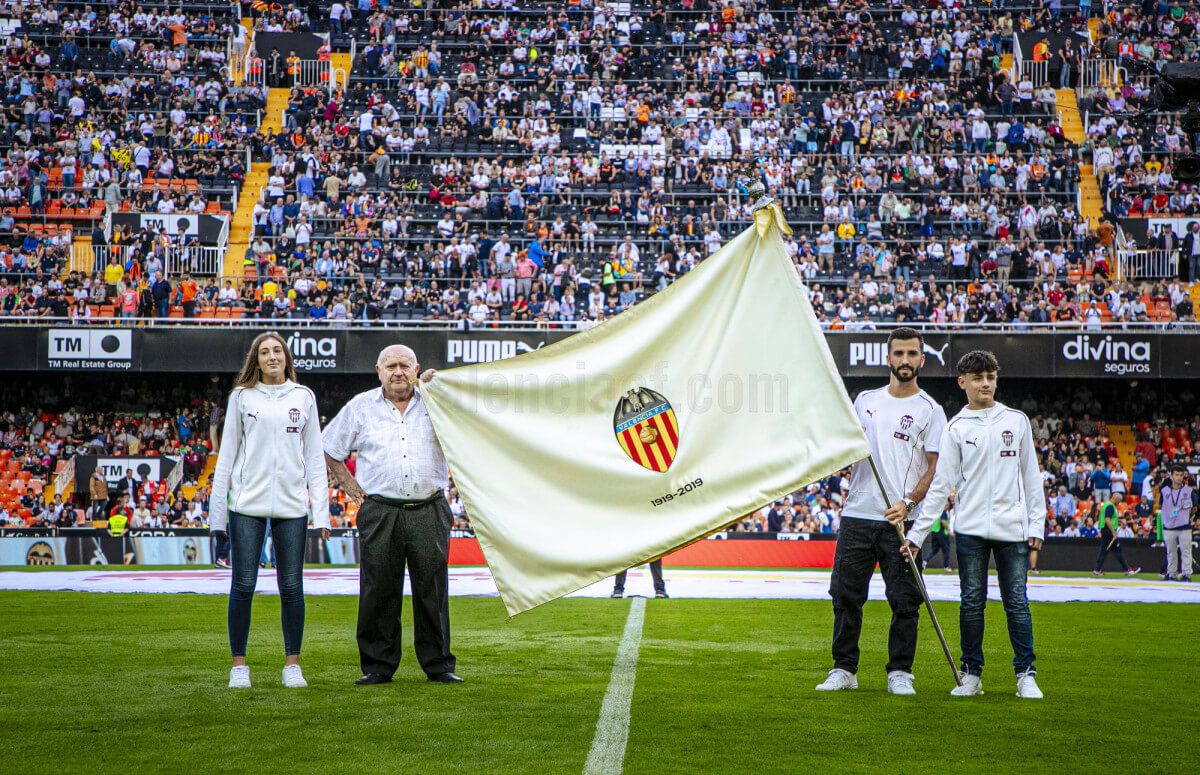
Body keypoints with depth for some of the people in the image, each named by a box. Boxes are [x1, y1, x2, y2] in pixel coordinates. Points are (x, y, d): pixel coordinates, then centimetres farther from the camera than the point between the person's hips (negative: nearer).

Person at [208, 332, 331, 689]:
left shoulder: (303, 397, 10)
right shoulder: (242, 397, 7)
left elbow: (315, 455, 11)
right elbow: (227, 454, 8)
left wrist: (321, 510, 3)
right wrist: (217, 509, 2)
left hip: (292, 504, 1)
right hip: (248, 503, -1)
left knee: (292, 586, 2)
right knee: (243, 585, -1)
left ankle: (292, 664, 12)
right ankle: (239, 665, 10)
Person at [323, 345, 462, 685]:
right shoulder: (361, 406, 10)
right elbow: (329, 447, 19)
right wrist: (347, 482, 8)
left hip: (429, 512, 0)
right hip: (380, 513, 0)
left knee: (432, 589, 3)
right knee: (379, 590, 1)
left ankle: (439, 664, 11)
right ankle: (378, 666, 10)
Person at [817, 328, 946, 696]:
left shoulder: (930, 410, 1)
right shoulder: (865, 400, 13)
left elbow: (936, 467, -4)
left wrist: (909, 502, -17)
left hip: (902, 521, -3)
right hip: (857, 514, 4)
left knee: (904, 599, 0)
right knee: (846, 594, 5)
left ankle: (899, 672, 10)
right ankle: (844, 669, 14)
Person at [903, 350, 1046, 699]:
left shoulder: (1017, 421, 8)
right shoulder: (956, 427, 3)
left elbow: (1031, 475, 11)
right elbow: (941, 484, 1)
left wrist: (1036, 524, 4)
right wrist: (916, 534, -4)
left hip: (1012, 528, 0)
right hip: (970, 529, 0)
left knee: (1017, 603, 1)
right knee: (972, 602, 3)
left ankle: (1026, 674, 8)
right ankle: (972, 674, 11)